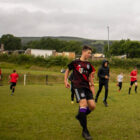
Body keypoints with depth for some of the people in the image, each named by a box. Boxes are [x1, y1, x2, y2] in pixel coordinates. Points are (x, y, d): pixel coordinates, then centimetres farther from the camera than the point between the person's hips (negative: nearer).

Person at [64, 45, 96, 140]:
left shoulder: (89, 64, 14)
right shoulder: (75, 62, 0)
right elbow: (68, 70, 13)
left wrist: (92, 85, 14)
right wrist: (66, 81, 4)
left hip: (86, 86, 6)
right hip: (78, 86, -6)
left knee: (92, 105, -7)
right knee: (83, 103, -22)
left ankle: (80, 116, 25)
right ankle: (85, 131, -16)